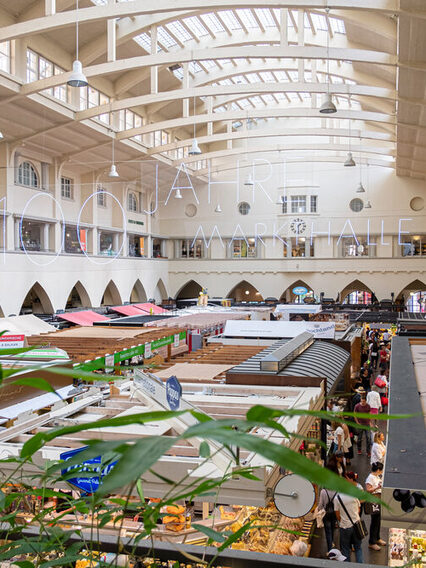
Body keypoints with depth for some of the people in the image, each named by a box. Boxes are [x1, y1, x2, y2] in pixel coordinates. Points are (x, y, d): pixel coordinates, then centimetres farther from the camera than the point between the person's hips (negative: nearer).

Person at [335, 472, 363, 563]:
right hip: (356, 524, 2)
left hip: (344, 526, -2)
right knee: (358, 548, 17)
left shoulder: (337, 497, -14)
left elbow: (338, 515, -6)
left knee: (346, 549, 14)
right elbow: (359, 509, 3)